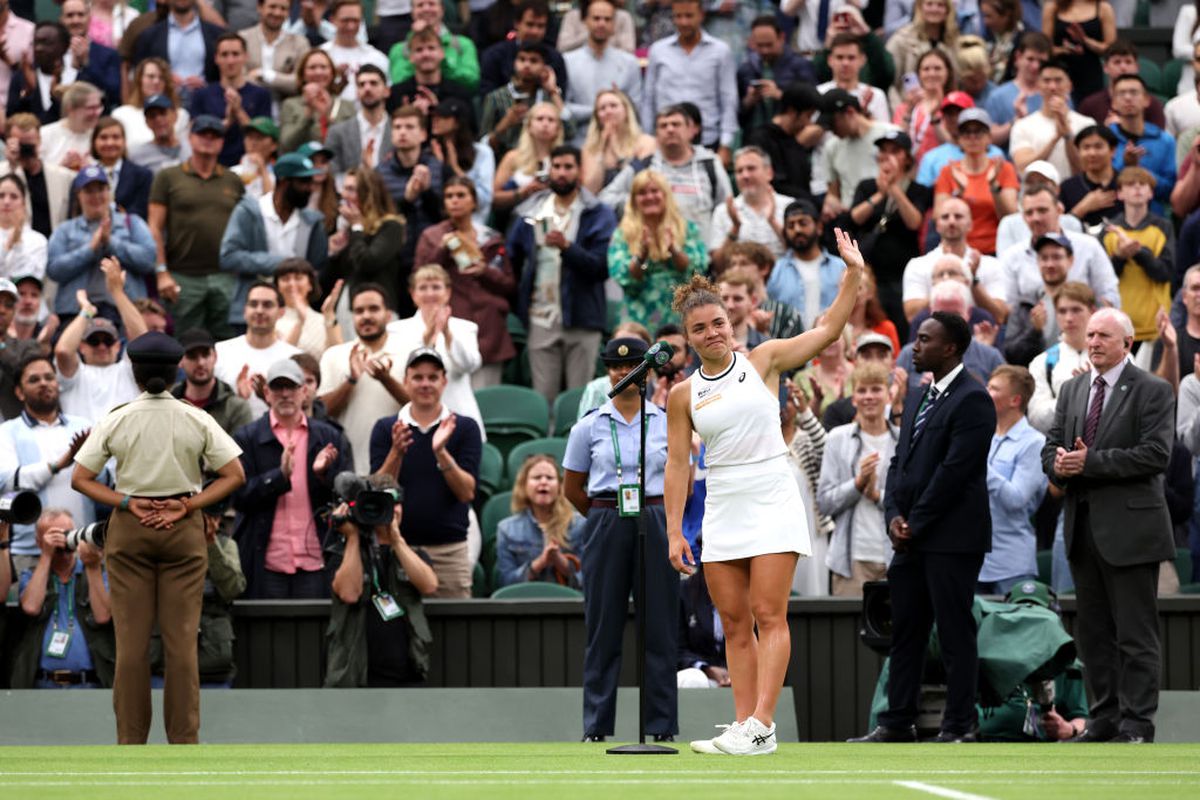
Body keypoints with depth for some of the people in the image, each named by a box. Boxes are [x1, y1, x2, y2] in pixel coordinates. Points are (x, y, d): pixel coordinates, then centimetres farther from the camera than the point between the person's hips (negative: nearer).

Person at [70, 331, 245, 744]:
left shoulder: (115, 421, -6)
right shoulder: (197, 420, -5)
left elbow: (80, 479, -5)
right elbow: (234, 475, -6)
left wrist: (128, 503, -9)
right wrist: (187, 506, -8)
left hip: (129, 527, 0)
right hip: (184, 528, 0)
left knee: (131, 640, 4)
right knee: (182, 639, 3)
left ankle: (130, 741, 6)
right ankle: (184, 739, 3)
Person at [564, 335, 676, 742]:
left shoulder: (667, 421, 5)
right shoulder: (590, 426, 4)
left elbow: (684, 482, 13)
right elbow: (571, 488, 12)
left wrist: (657, 517, 12)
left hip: (656, 526, 0)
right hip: (605, 528, 0)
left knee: (659, 625, -1)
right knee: (603, 627, 1)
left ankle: (662, 725, 3)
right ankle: (596, 727, 4)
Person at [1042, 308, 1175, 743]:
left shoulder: (1152, 392, -5)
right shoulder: (1072, 390, 15)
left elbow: (1155, 455, -16)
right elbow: (1051, 447, 14)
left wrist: (1090, 462, -18)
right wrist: (1059, 463, -11)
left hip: (1129, 527, -7)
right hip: (1083, 527, 7)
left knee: (1136, 634, -4)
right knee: (1093, 632, 11)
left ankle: (1136, 724, -2)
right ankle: (1104, 718, 17)